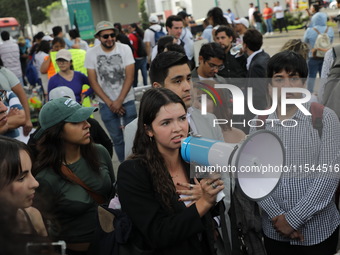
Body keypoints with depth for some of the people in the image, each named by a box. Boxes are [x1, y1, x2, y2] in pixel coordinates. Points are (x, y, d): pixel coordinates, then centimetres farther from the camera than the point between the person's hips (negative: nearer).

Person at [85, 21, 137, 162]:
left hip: (127, 100, -1)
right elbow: (93, 82, -2)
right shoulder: (91, 54, -3)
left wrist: (119, 101, -11)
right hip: (106, 104, 1)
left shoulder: (124, 49, -5)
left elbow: (129, 77, -7)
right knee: (117, 138, 8)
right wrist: (110, 103, -7)